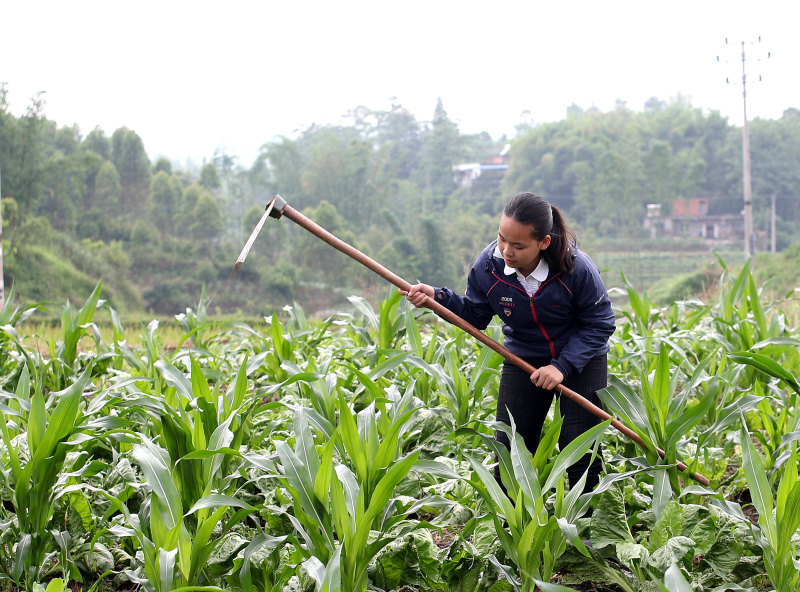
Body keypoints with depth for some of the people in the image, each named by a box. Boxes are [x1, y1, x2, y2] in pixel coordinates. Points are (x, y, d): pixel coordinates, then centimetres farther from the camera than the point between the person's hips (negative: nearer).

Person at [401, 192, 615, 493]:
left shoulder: (578, 269, -27)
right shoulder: (487, 266, -18)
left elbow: (599, 324, -16)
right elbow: (475, 315, -1)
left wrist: (563, 366, -26)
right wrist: (438, 298, -19)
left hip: (582, 358, -3)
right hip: (523, 360, 3)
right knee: (509, 446, -1)